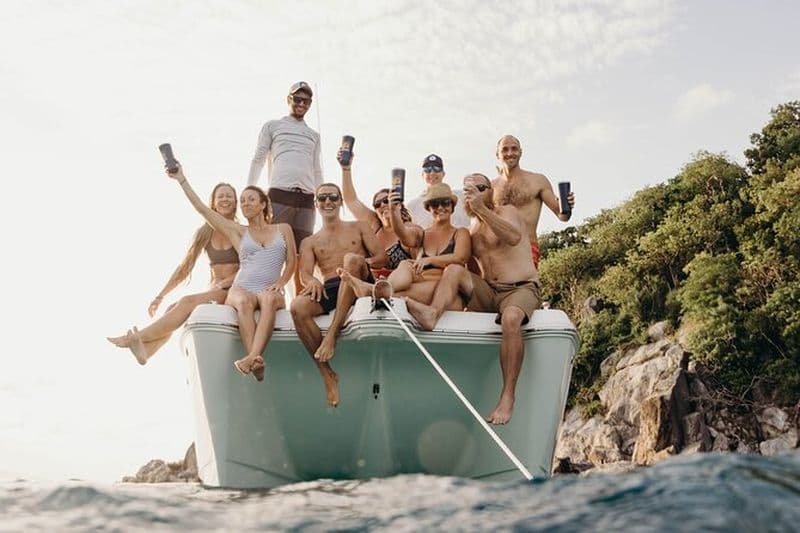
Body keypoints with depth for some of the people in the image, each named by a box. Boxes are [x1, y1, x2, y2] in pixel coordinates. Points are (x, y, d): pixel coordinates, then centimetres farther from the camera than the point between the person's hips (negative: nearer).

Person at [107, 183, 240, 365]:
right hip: (213, 292, 5)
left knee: (187, 302, -28)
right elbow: (185, 267, 13)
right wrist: (160, 296, 8)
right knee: (173, 309, -21)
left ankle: (135, 338, -29)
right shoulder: (204, 233, 13)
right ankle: (145, 351, -42)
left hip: (236, 291, -5)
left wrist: (224, 283, -17)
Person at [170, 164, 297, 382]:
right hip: (241, 289, 1)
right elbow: (202, 209, 13)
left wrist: (281, 282, -5)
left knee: (269, 299, -39)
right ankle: (256, 362, -51)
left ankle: (252, 356, -57)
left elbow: (292, 262, 15)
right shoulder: (238, 231, 17)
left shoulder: (283, 229, 19)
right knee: (244, 301, -37)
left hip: (271, 292, -1)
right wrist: (182, 179, 11)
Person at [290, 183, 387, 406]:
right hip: (328, 290, 2)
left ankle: (332, 334, -39)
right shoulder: (310, 242, 26)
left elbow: (381, 257, 11)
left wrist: (361, 264, -11)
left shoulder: (358, 227, 23)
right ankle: (326, 373, -26)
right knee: (298, 307, -32)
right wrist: (312, 281, -16)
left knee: (351, 258, -35)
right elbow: (304, 273, 9)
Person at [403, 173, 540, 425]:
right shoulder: (471, 229, 22)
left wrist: (481, 208, -25)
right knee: (454, 270, -17)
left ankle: (508, 397, -39)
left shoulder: (506, 211, 4)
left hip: (522, 289, -5)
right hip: (489, 292, 6)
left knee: (511, 318, -39)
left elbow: (514, 237, -20)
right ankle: (432, 312, -45)